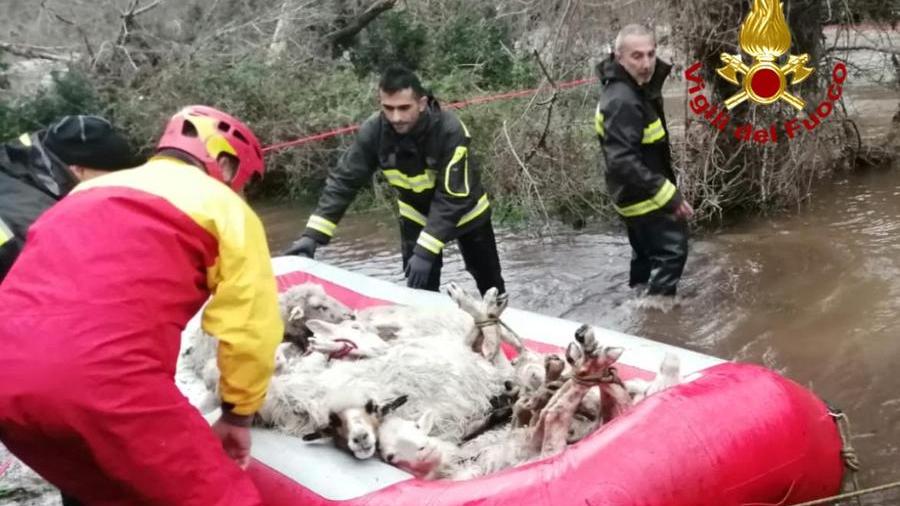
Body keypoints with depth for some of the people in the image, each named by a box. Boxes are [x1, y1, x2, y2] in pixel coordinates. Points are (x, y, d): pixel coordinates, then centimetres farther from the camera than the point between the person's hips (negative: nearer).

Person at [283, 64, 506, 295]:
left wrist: (425, 250, -42)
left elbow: (451, 198, -36)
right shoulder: (374, 130, -27)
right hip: (417, 215, 2)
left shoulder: (450, 130, -36)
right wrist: (313, 234, -32)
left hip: (463, 210, -2)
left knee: (490, 284, 15)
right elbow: (344, 180, -23)